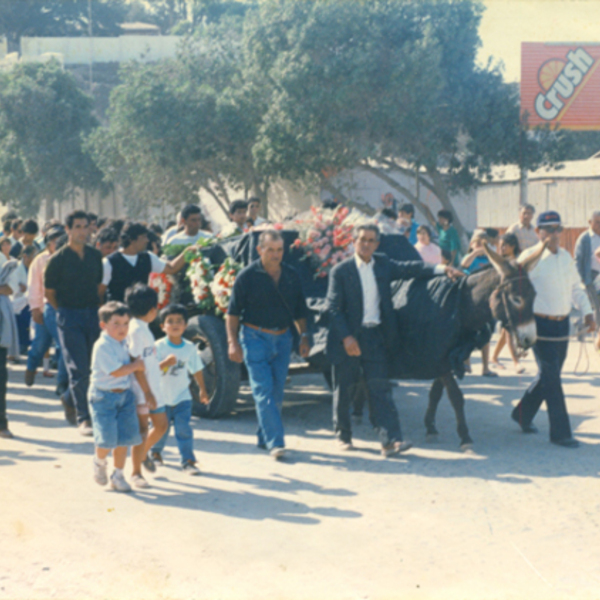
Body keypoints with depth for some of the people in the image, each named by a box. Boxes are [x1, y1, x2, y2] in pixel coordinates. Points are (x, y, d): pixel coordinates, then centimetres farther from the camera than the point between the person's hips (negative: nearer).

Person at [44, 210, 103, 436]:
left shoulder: (95, 256, 7)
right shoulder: (58, 259, -6)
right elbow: (49, 292, 2)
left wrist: (96, 308, 9)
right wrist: (65, 311, 5)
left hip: (92, 315, 5)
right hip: (69, 317, -5)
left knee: (93, 366, 8)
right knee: (78, 369, -7)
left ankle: (70, 399, 34)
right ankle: (83, 418, -2)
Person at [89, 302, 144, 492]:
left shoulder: (123, 343, 10)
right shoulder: (102, 346, -17)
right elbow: (116, 371, -21)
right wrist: (136, 365, -11)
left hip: (125, 394, 7)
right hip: (104, 396, -7)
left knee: (125, 437, 6)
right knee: (107, 440, -10)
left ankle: (118, 476, 20)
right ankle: (99, 462, 23)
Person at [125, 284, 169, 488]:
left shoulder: (143, 327, 13)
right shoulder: (137, 329, -17)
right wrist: (147, 392, -21)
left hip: (151, 387, 9)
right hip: (141, 389, -9)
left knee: (161, 425, 14)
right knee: (142, 429, -2)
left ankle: (143, 453, 36)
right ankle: (136, 473, 9)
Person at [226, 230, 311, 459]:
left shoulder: (292, 275, 6)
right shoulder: (247, 276, -6)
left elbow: (299, 310, 15)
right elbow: (233, 312, -3)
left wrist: (304, 336, 7)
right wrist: (232, 342, -10)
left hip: (283, 338, 5)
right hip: (255, 338, -4)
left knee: (276, 392, 8)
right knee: (263, 391, -10)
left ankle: (264, 438, 22)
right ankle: (275, 442, -13)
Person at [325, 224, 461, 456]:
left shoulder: (383, 264, 9)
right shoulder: (340, 271, -5)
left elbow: (408, 268, 1)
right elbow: (333, 308, -8)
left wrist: (442, 269, -12)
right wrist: (346, 337, -16)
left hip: (375, 337, 3)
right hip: (349, 339, -3)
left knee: (380, 389, -4)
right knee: (344, 390, 7)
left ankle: (390, 440, -10)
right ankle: (343, 435, 25)